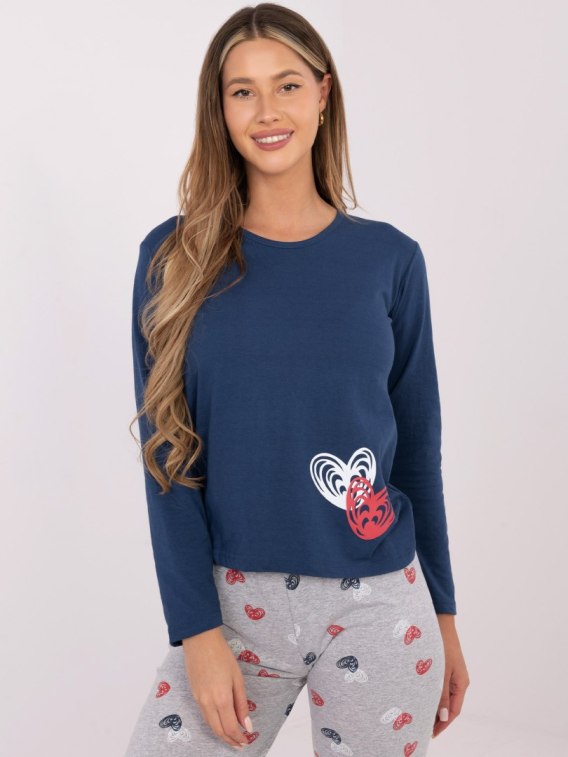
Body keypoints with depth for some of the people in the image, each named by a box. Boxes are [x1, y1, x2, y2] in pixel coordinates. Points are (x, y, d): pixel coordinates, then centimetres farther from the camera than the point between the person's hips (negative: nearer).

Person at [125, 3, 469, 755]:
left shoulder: (390, 258, 0)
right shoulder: (175, 258, -2)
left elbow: (418, 445, 5)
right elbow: (167, 450, -2)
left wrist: (443, 612, 9)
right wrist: (196, 628, -8)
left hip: (380, 608, 1)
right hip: (233, 599, 0)